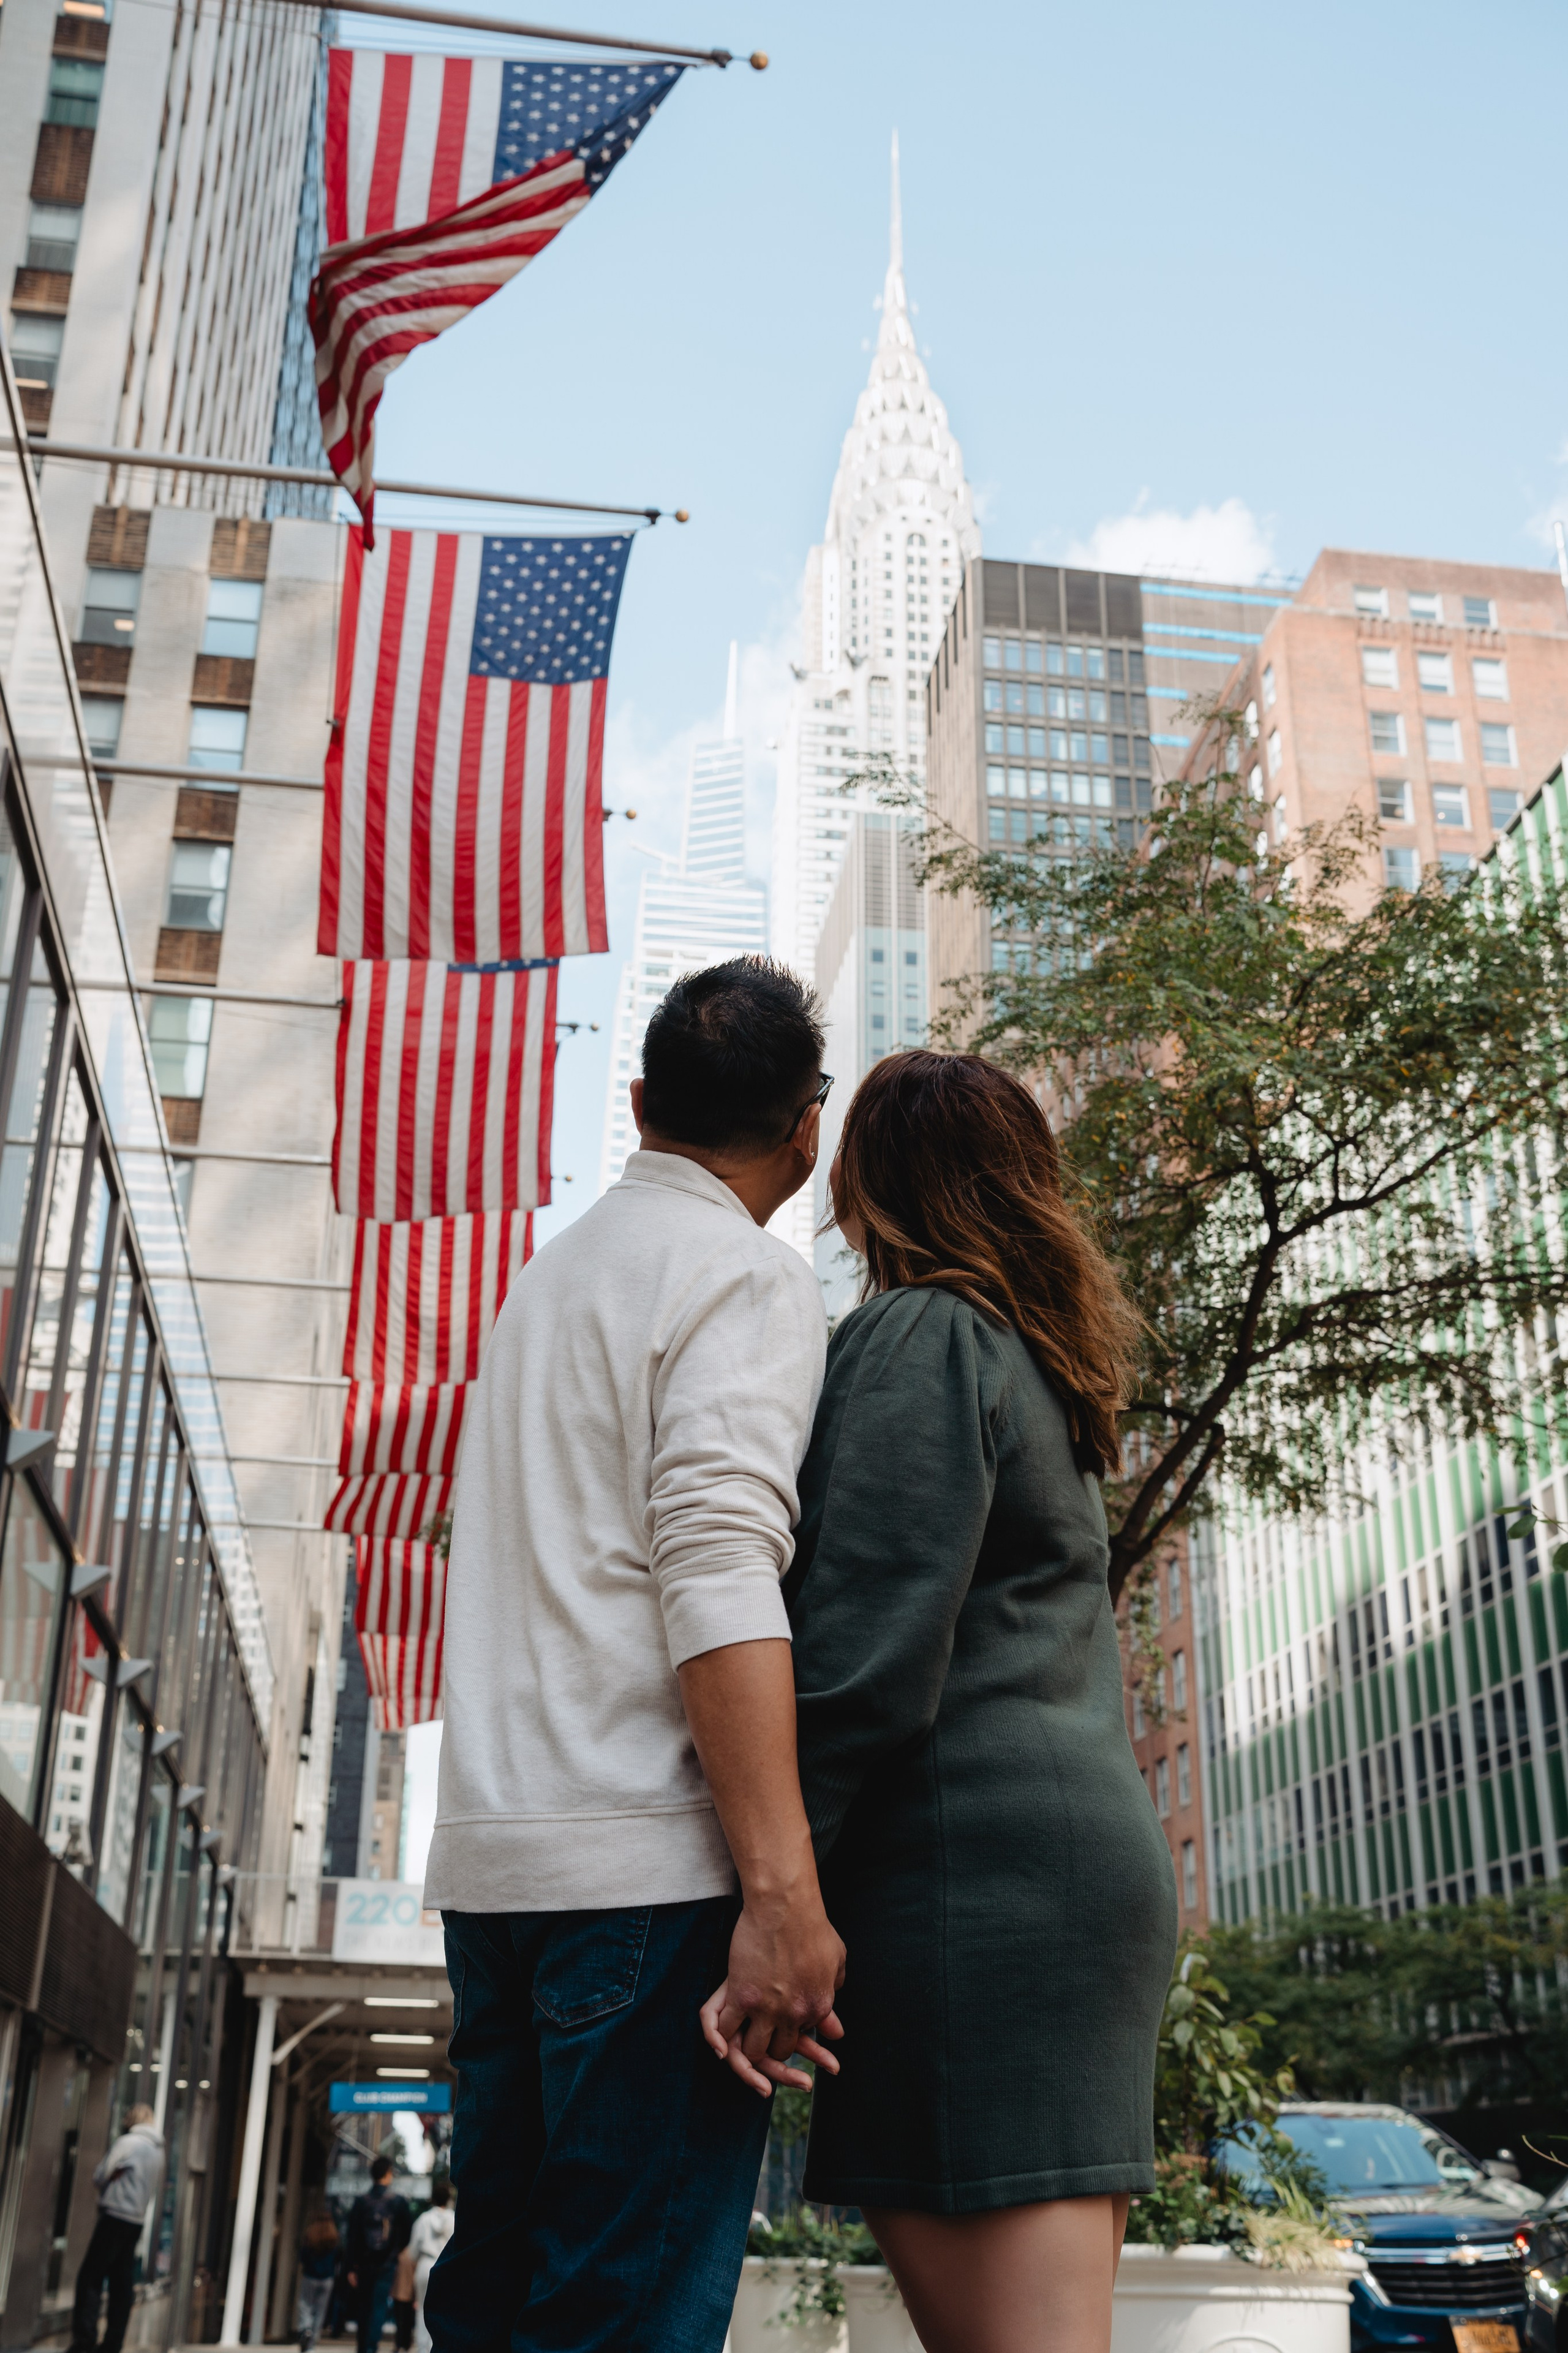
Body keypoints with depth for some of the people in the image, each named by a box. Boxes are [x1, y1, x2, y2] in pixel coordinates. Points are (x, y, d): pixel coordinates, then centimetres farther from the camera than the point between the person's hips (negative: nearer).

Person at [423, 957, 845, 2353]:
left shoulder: (557, 1273, 21)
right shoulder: (747, 1274, -5)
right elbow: (716, 1568, -19)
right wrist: (783, 1887, -23)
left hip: (497, 1856, 8)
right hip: (650, 1861, -8)